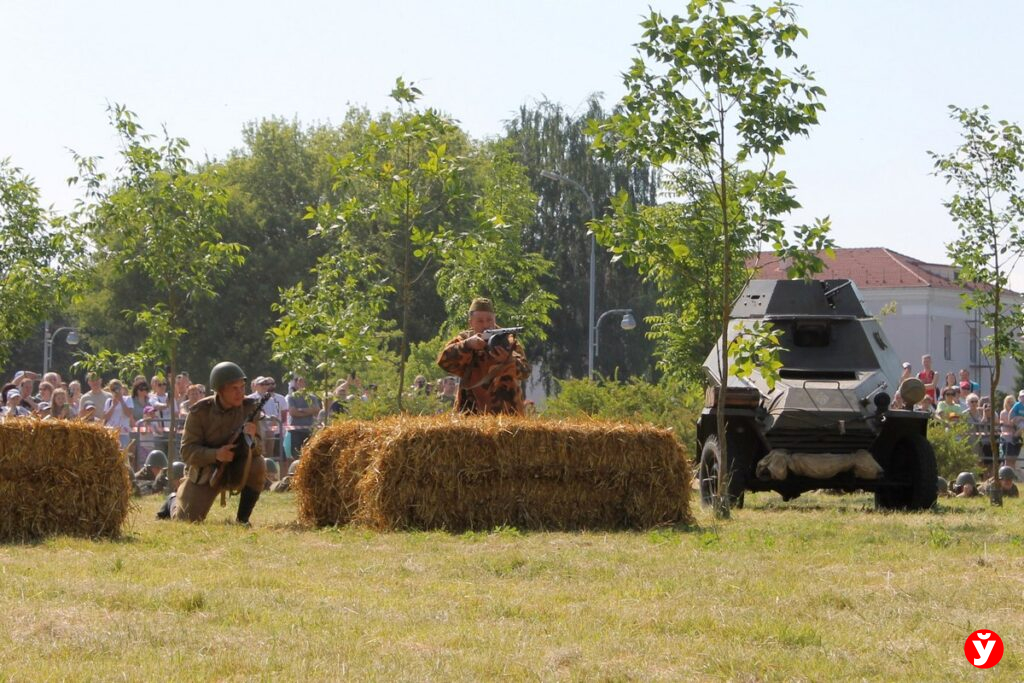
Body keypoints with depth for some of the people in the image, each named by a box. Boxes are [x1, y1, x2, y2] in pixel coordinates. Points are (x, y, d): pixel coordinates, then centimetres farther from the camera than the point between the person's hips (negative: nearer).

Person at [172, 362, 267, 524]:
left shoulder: (250, 407, -12)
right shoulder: (199, 412, -17)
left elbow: (258, 448, -14)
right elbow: (187, 451, -18)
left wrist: (251, 439, -38)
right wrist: (216, 455, -35)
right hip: (204, 471, -1)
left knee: (258, 465, -30)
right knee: (187, 520, -10)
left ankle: (242, 520, -12)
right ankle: (175, 501, 29)